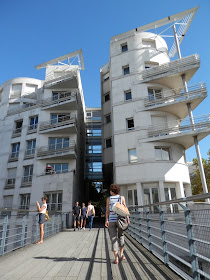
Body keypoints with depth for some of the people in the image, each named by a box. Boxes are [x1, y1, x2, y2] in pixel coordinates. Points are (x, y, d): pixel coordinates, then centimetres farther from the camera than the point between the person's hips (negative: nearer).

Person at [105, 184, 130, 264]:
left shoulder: (108, 199, 1)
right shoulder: (122, 197, 2)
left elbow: (107, 210, -3)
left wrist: (106, 220, -3)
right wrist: (127, 218, -2)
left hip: (111, 220, -1)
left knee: (114, 238, 4)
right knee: (121, 236, 21)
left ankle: (116, 258, 2)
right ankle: (121, 254, 20)